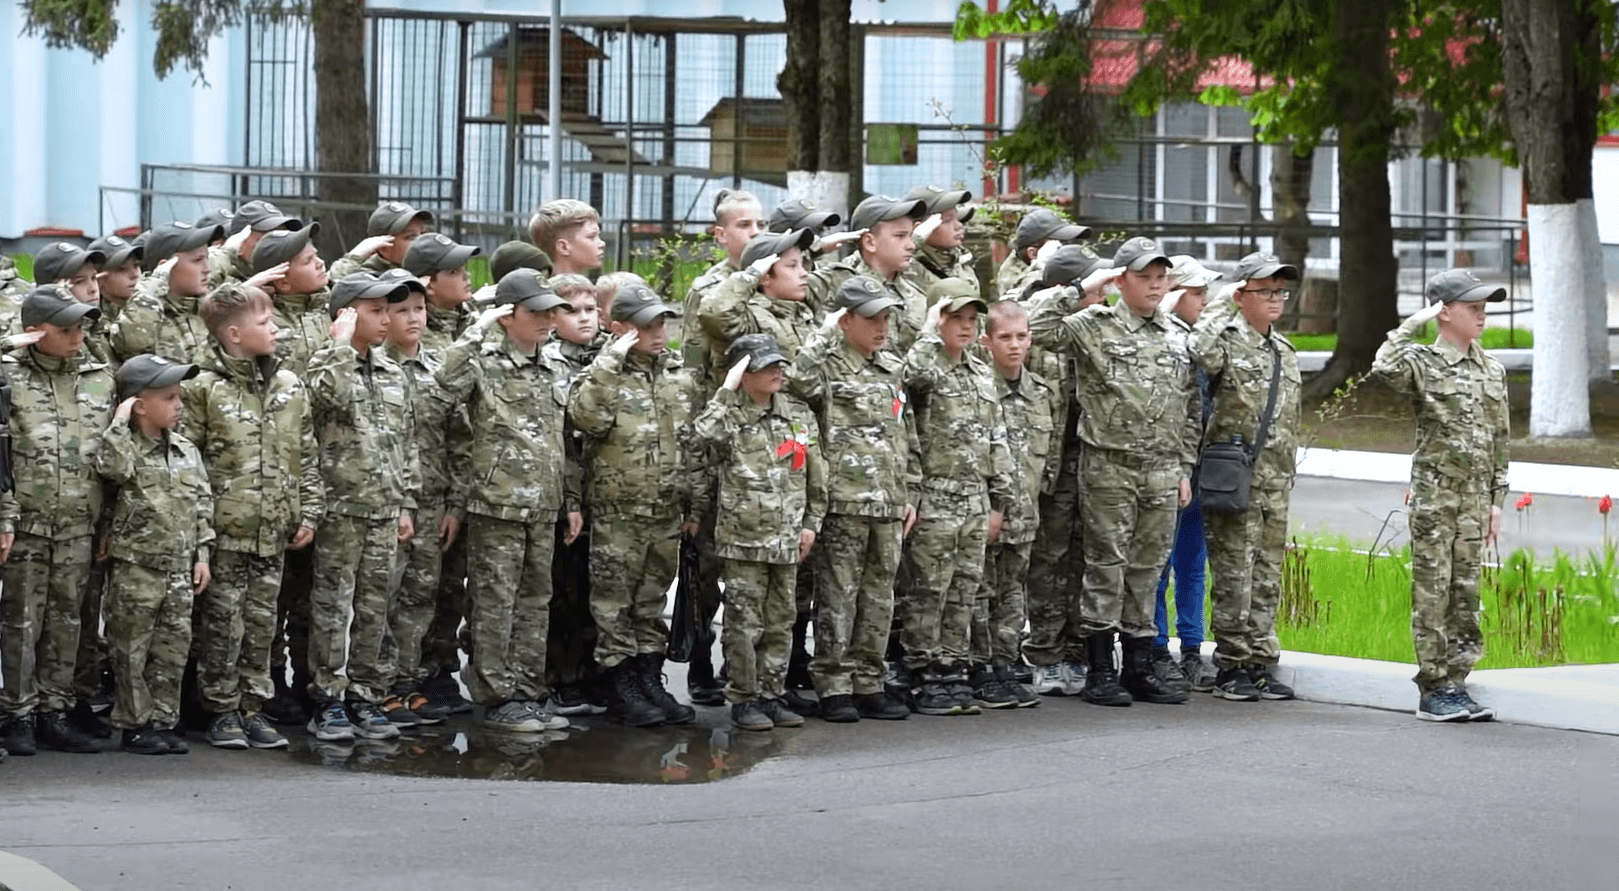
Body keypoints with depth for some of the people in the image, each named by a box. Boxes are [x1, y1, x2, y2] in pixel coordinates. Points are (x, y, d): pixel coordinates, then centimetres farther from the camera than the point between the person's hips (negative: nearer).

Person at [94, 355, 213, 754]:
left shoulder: (186, 451, 10)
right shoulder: (126, 448, -8)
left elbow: (203, 504, 13)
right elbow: (112, 467, -33)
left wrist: (202, 554, 8)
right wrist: (120, 423, -24)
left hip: (179, 570, 6)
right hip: (136, 568, -6)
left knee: (173, 648, 9)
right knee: (132, 650, 1)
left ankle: (163, 720, 17)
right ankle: (136, 724, 8)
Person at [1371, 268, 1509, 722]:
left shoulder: (1493, 370, 11)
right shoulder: (1422, 363, -5)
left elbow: (1500, 440, 15)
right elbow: (1384, 367, -29)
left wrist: (1496, 500, 11)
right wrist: (1414, 324, -17)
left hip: (1474, 500, 5)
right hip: (1434, 494, -5)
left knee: (1466, 593, 7)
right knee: (1432, 594, -3)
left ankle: (1455, 684, 13)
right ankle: (1433, 690, 1)